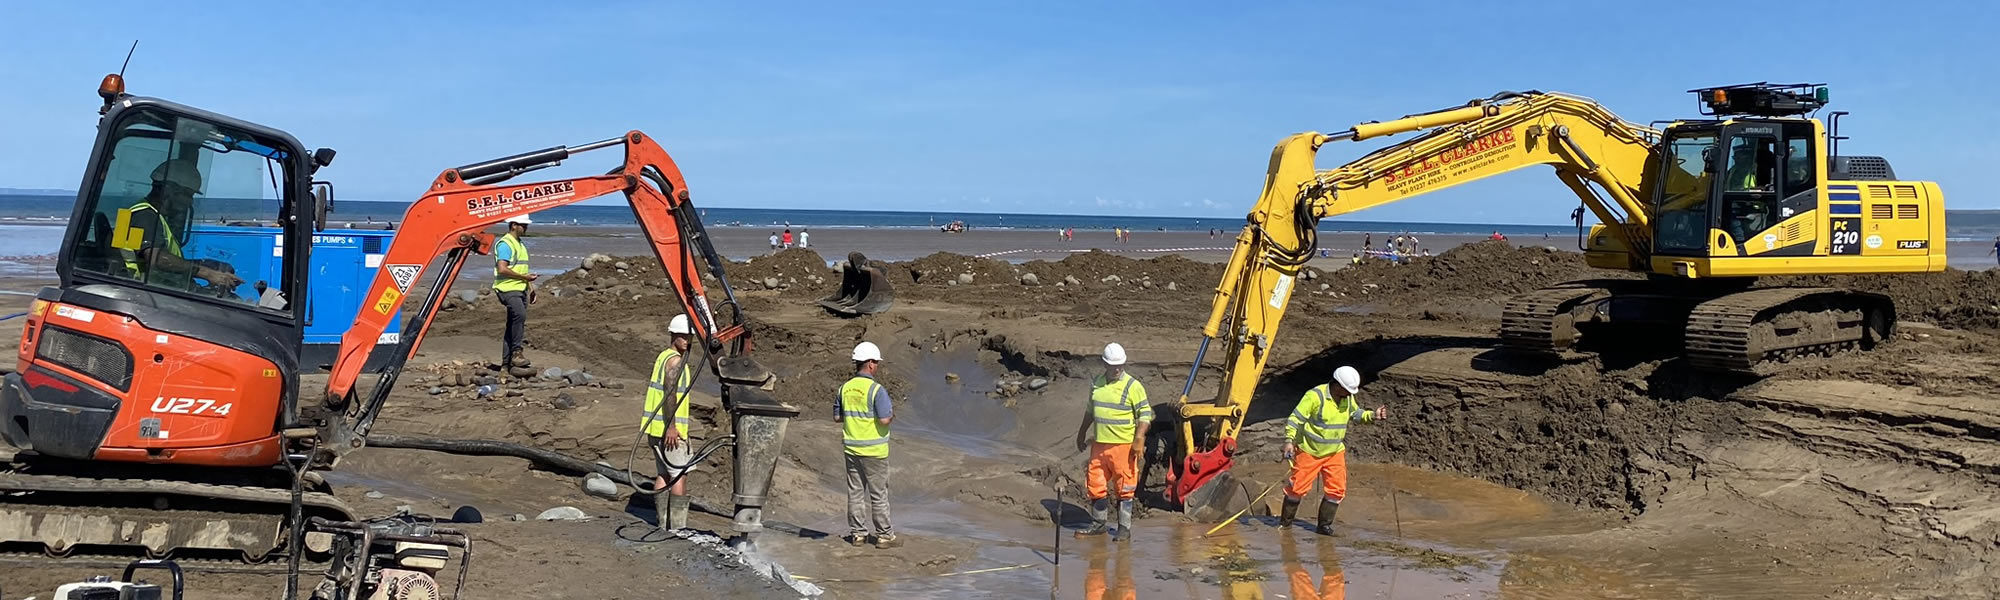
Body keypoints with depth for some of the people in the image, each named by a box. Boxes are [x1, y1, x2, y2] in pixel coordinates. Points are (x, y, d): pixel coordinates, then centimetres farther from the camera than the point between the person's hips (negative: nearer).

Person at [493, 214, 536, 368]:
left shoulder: (520, 244, 21)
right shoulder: (505, 244, -10)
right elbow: (502, 269, -20)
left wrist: (529, 280, 18)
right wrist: (524, 277, -15)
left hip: (520, 289, 10)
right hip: (508, 289, -10)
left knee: (513, 325, 9)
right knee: (520, 314, -31)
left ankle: (506, 362, 12)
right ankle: (516, 352, -30)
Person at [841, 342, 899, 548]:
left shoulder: (845, 388, 3)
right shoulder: (876, 389, -16)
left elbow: (838, 416, 12)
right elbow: (884, 419, -21)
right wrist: (892, 413, -1)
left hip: (852, 448, 5)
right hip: (874, 450, -5)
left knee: (855, 492, 12)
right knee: (879, 494, 3)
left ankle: (857, 533, 17)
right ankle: (884, 536, 9)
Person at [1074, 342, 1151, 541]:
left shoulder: (1133, 386, -7)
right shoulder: (1096, 384, 10)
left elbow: (1145, 414, -8)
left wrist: (1139, 439, -18)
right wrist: (1082, 433, 28)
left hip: (1124, 445, -5)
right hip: (1099, 444, 6)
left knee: (1124, 488, 0)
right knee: (1095, 484, 10)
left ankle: (1124, 528, 10)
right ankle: (1097, 524, 24)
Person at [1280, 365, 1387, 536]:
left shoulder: (1347, 398, 0)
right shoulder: (1315, 396, -22)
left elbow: (1355, 414, 19)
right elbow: (1295, 418, -19)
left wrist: (1371, 416, 0)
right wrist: (1289, 440, -26)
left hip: (1335, 452, 6)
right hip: (1309, 451, -6)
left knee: (1337, 489, 0)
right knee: (1298, 487, 1)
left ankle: (1325, 525, 14)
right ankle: (1285, 520, 20)